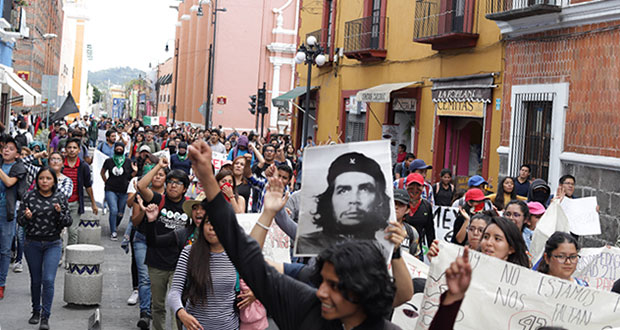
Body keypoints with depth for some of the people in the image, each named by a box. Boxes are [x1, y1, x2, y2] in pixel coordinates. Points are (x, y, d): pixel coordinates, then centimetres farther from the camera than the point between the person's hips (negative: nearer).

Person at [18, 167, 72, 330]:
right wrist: (26, 217, -24)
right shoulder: (29, 196, -3)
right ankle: (36, 312, 30)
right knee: (35, 280, 12)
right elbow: (20, 220, -2)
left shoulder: (60, 198, -2)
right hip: (32, 244, 1)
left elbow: (68, 222, -2)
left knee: (48, 280, -11)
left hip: (53, 244, -1)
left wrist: (60, 213, -21)